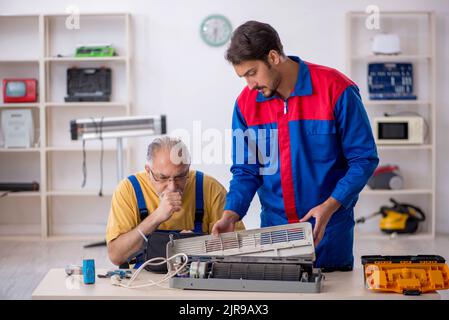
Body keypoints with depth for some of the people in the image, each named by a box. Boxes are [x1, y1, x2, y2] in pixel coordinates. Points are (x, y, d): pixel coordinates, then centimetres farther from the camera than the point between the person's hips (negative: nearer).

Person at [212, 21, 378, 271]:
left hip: (329, 230, -3)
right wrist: (231, 215, -12)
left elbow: (364, 159, -10)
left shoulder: (336, 90, -13)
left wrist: (329, 206, -21)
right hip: (273, 227, 3)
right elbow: (245, 170, 4)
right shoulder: (246, 102, 0)